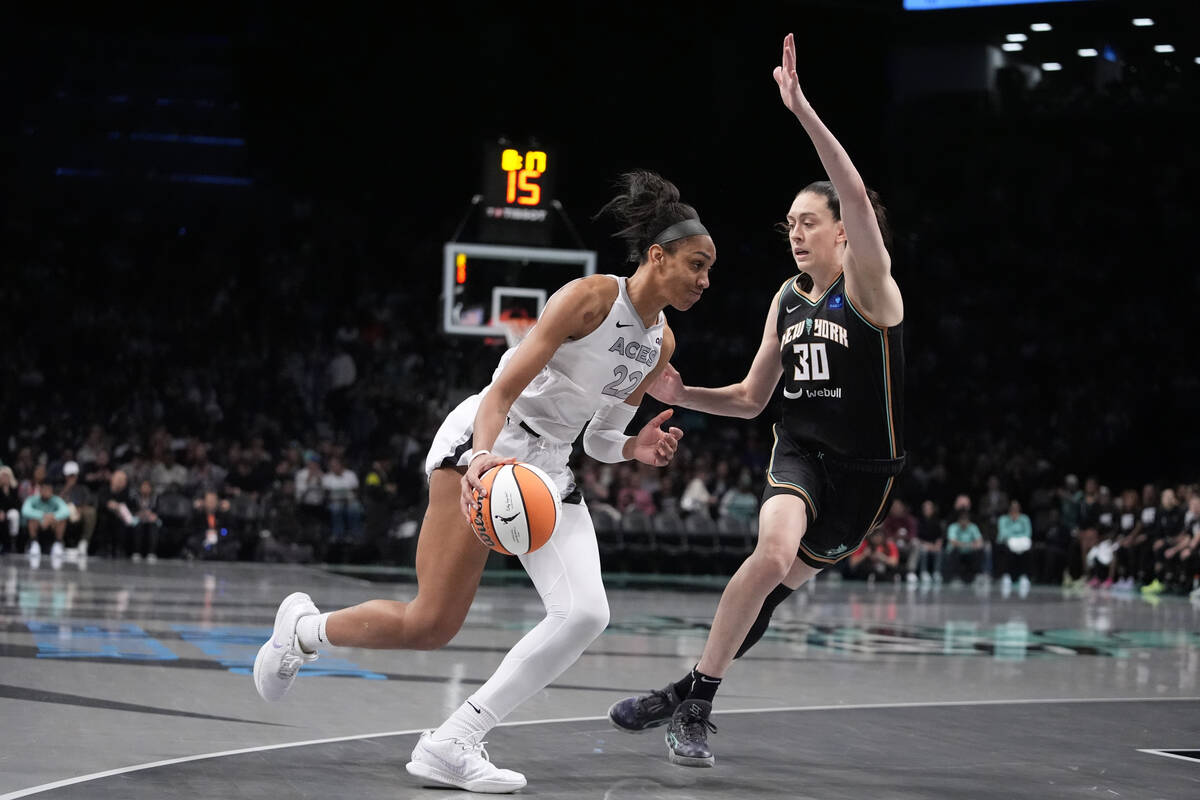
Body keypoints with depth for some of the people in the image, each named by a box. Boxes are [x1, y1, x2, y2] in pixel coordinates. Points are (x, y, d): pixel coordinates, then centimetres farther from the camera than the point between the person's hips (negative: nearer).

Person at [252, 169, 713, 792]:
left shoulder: (661, 344, 11)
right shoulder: (590, 297, -13)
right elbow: (502, 390, -17)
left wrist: (637, 448, -4)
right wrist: (484, 456, -35)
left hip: (548, 469, 8)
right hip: (486, 442, -8)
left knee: (586, 613, -17)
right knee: (431, 624, -16)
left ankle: (451, 745, -14)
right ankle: (303, 626, 14)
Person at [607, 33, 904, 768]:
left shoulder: (869, 285, -11)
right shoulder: (787, 300, 6)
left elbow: (859, 199, -32)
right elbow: (752, 398, 13)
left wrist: (804, 110, -40)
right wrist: (682, 394, -5)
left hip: (864, 466, -2)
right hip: (801, 450, 2)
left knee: (779, 587, 5)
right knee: (774, 550, -28)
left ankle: (692, 702, 25)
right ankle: (695, 700, -20)